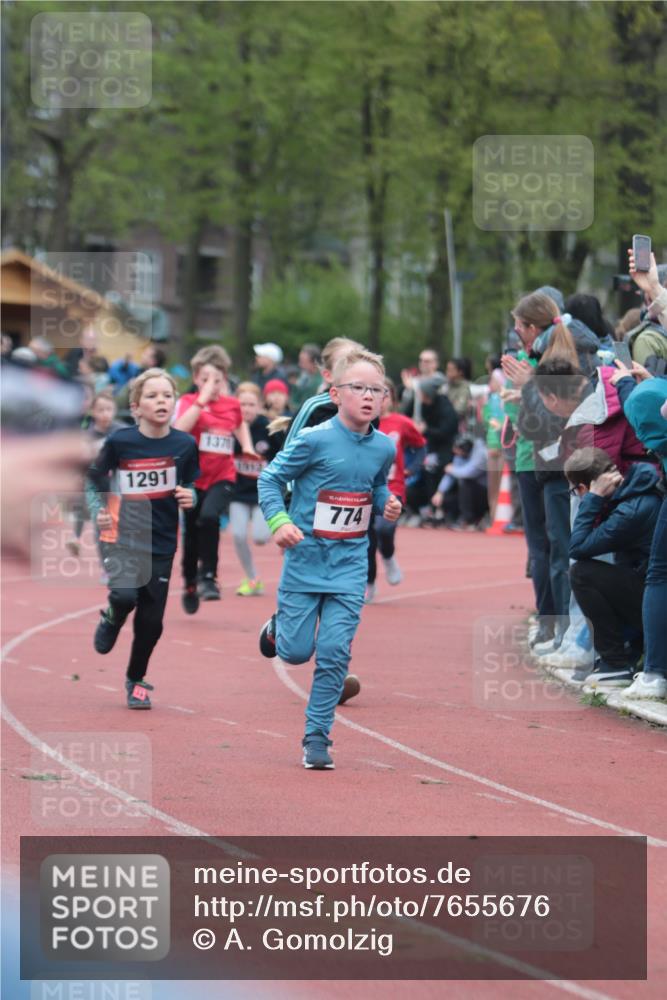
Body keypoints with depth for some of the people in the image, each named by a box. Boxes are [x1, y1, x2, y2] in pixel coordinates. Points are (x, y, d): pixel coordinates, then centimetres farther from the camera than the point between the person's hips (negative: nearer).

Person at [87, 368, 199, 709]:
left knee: (151, 622, 7)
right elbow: (94, 480, 6)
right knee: (125, 594, -28)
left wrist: (189, 497, -10)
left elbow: (190, 485, 11)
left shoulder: (184, 445, -4)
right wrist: (98, 511, -8)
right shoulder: (119, 442, -9)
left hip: (161, 544, 3)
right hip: (122, 537, -3)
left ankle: (136, 679, 33)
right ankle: (111, 618, 10)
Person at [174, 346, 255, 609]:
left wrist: (247, 446, 10)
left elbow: (240, 424, 28)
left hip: (222, 477, 0)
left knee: (209, 517, -28)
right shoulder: (189, 402, -5)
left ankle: (208, 578, -19)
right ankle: (189, 585, 33)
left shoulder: (232, 404, 4)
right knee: (191, 534, 10)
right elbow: (179, 429, -27)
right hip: (194, 477, 0)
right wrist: (203, 399, -28)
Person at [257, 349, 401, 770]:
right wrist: (280, 521, -21)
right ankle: (278, 628, 40)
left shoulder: (384, 448, 0)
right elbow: (270, 479, -6)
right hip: (306, 559, -3)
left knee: (335, 652, -5)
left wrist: (389, 504, -1)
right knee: (296, 652, 3)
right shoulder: (314, 440, -14)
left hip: (349, 565, 3)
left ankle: (318, 736, 6)